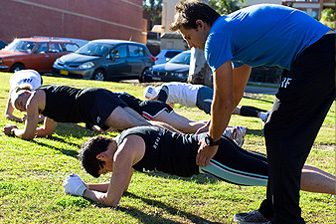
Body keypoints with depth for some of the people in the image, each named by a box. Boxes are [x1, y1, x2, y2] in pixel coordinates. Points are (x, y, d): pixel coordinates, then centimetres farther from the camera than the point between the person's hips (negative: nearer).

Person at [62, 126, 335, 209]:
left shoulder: (124, 151, -12)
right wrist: (86, 184, 25)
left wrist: (81, 190, 7)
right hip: (212, 146, 9)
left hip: (210, 156, -9)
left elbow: (111, 199, -8)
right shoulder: (126, 139, 17)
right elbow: (120, 185, 30)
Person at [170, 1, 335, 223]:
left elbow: (225, 102, -7)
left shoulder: (216, 36, -6)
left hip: (314, 56, -10)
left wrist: (212, 141, 7)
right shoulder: (235, 26, 24)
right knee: (290, 137, 14)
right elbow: (236, 93, 31)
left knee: (280, 136, -3)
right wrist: (212, 126, 38)